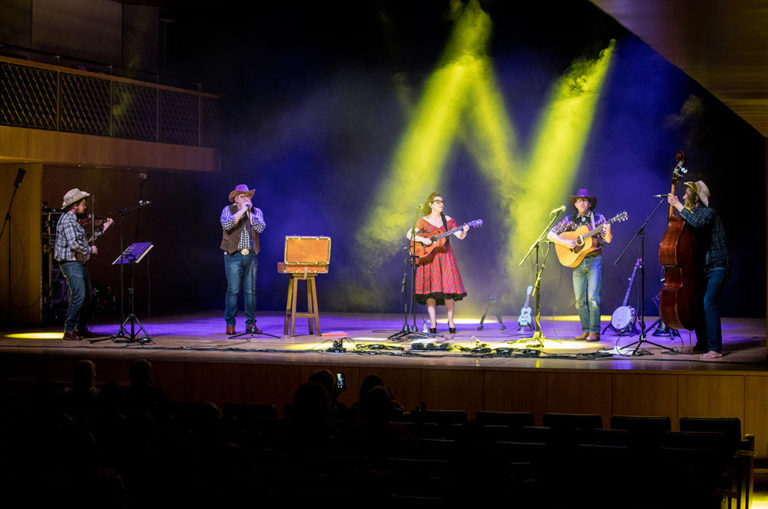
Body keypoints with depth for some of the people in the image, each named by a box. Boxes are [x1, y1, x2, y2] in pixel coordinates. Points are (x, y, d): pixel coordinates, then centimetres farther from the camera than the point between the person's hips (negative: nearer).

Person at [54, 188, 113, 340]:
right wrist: (90, 250, -13)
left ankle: (80, 328, 24)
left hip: (79, 263, 11)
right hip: (71, 263, -11)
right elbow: (74, 244, -27)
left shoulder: (73, 220, 17)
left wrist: (102, 230, 21)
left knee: (88, 295, 14)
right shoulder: (67, 220, -16)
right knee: (79, 296, -14)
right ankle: (69, 331, -8)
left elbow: (84, 240, 23)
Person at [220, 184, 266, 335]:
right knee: (233, 291, -5)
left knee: (251, 291, 3)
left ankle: (250, 324, 8)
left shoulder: (256, 212, 11)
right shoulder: (228, 210, 3)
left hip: (251, 255, 3)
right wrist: (242, 210, -15)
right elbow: (226, 225, -16)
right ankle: (230, 324, 2)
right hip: (233, 255, -3)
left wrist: (249, 212, -7)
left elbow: (261, 228, -5)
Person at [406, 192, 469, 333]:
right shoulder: (423, 221, 3)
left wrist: (464, 231, -19)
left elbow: (460, 236, 2)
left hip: (445, 257, 1)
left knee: (448, 287, -5)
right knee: (430, 289, -6)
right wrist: (422, 239, -15)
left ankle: (450, 321, 4)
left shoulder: (448, 220, 8)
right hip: (428, 257, -1)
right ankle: (433, 323, -1)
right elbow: (409, 235, 0)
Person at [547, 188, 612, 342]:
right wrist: (564, 242, -11)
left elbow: (608, 240, -3)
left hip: (594, 261, -3)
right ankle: (586, 330, 11)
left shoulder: (598, 218, 1)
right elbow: (550, 235, 5)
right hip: (577, 261, 3)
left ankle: (595, 332, -7)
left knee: (593, 298, -10)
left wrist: (607, 232, -25)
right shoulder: (570, 220, 6)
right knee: (580, 299, 4)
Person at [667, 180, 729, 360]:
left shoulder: (709, 212, -11)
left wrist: (679, 206, -24)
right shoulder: (691, 214, 13)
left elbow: (697, 223, -32)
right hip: (701, 268, 8)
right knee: (696, 303, 5)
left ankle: (715, 348, -19)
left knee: (709, 303, -18)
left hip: (717, 267, -8)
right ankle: (702, 343, 21)